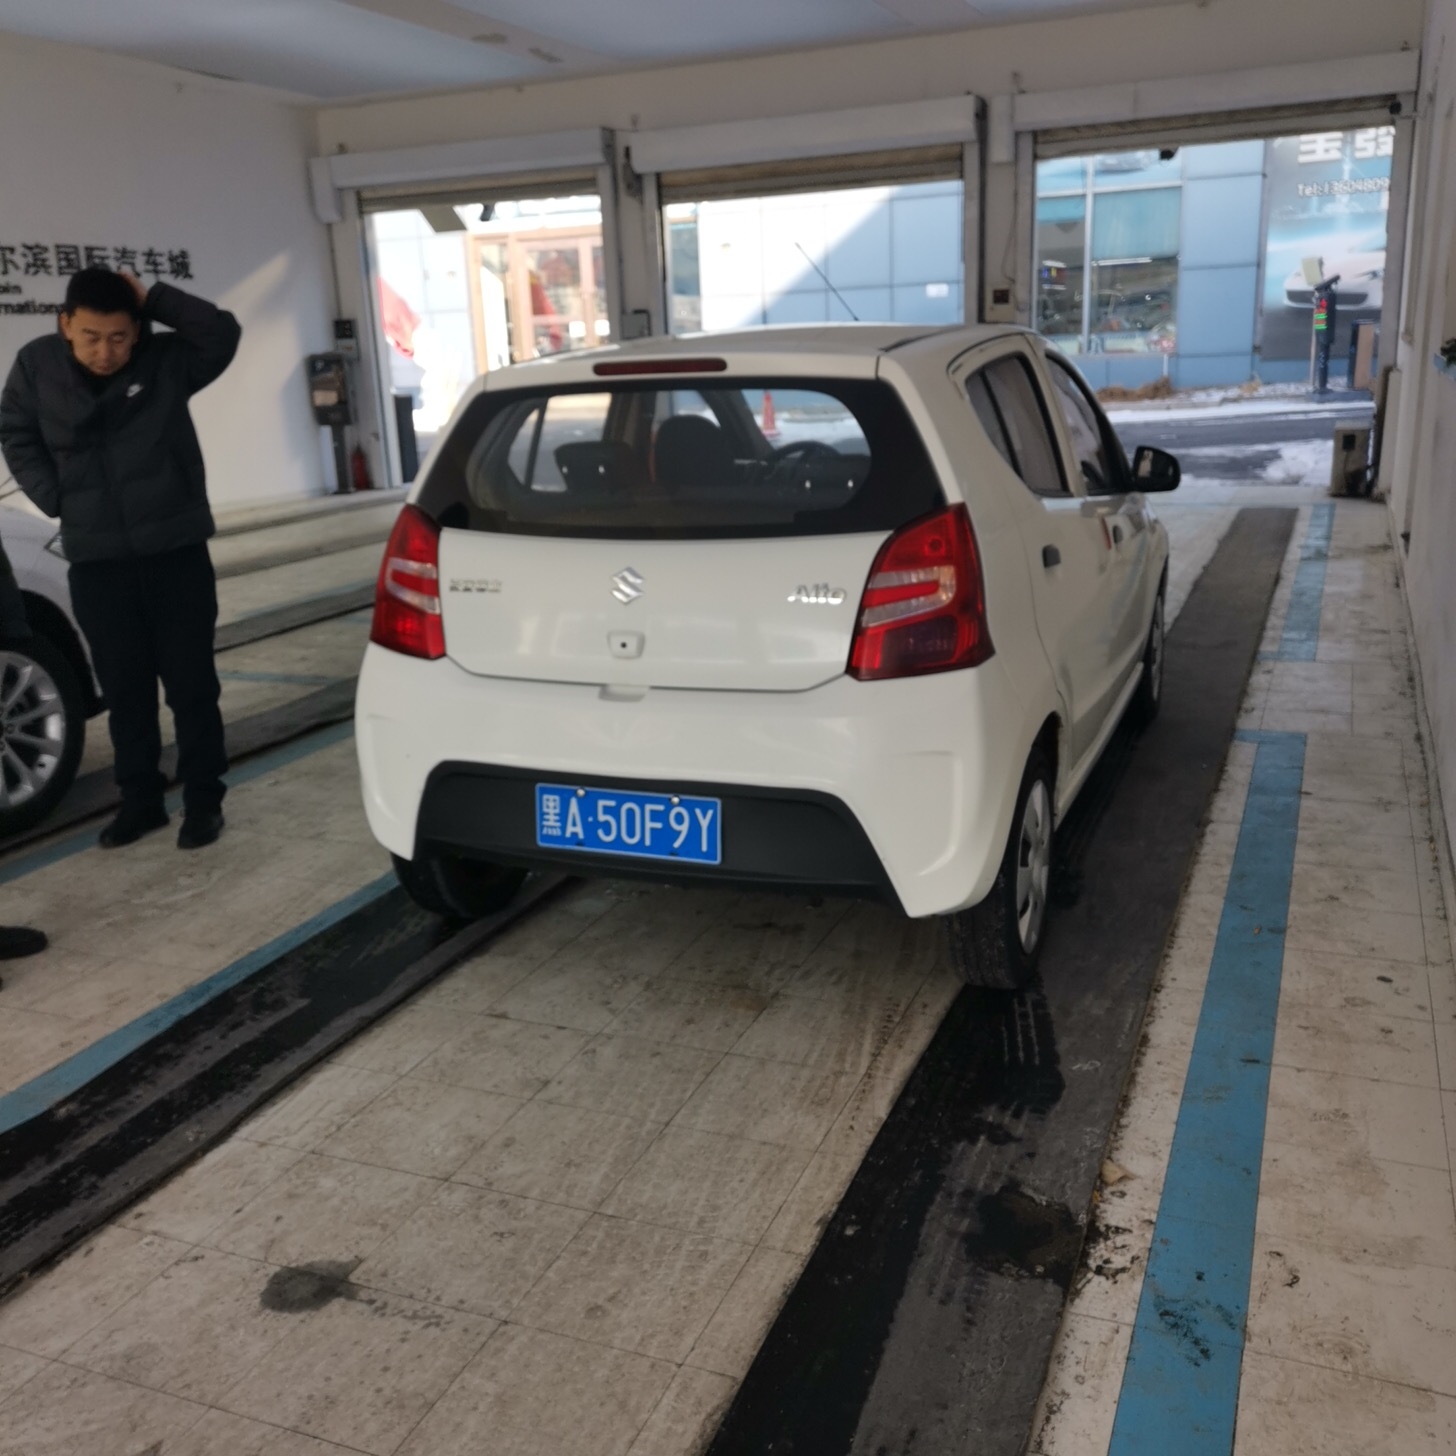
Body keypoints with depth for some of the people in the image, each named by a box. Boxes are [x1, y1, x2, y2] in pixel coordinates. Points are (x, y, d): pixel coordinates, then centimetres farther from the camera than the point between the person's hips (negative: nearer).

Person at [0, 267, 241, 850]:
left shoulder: (165, 360, -6)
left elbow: (223, 333, -19)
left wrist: (151, 298, -17)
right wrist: (56, 499, -1)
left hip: (177, 549, -2)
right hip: (95, 559, 2)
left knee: (191, 682, 3)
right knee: (124, 687, 10)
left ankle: (203, 799, 14)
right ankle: (139, 798, 22)